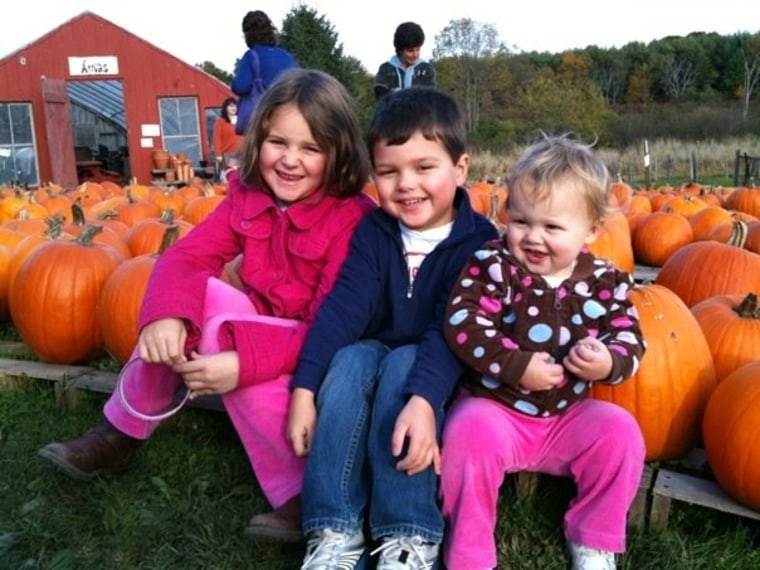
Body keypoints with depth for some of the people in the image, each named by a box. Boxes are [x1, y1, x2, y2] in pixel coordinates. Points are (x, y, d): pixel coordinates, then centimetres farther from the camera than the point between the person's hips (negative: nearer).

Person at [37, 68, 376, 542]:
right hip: (261, 332, 6)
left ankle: (304, 493, -25)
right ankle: (119, 434, -3)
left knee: (214, 312, -29)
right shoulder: (248, 197, -1)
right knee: (191, 298, -20)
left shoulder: (352, 220, -19)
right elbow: (186, 255, -11)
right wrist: (166, 312, -34)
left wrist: (245, 361, -39)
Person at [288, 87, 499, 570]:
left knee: (402, 367, -33)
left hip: (432, 368, -3)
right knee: (348, 361, -29)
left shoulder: (478, 240, -12)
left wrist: (424, 399, -38)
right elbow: (344, 305, -12)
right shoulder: (373, 230, -1)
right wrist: (304, 388, -22)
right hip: (373, 352, 3)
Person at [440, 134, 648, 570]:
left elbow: (630, 341, 1)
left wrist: (609, 364, -23)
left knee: (620, 431, -16)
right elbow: (463, 325, -21)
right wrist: (518, 366, -27)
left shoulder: (605, 282, -2)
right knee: (470, 431, -31)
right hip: (495, 407, -3)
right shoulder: (492, 264, -11)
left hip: (568, 417, 3)